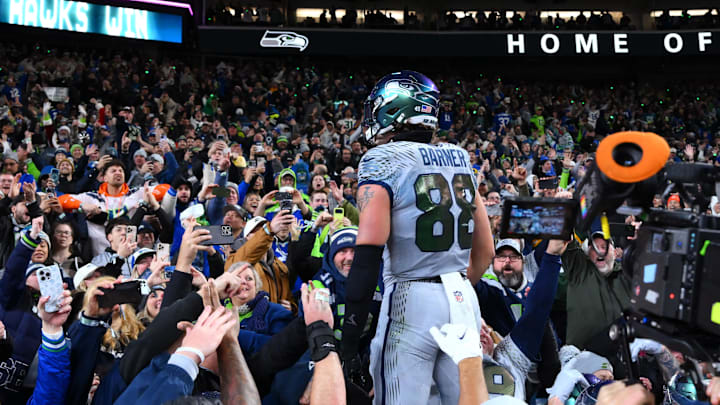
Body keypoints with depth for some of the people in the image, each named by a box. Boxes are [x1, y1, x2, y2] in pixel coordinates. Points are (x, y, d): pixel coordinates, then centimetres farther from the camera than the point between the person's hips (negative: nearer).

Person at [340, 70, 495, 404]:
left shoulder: (383, 161, -8)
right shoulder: (460, 159, 11)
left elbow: (368, 253, -17)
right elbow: (485, 249, 17)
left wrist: (348, 341, -16)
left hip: (412, 301, -6)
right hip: (465, 300, 6)